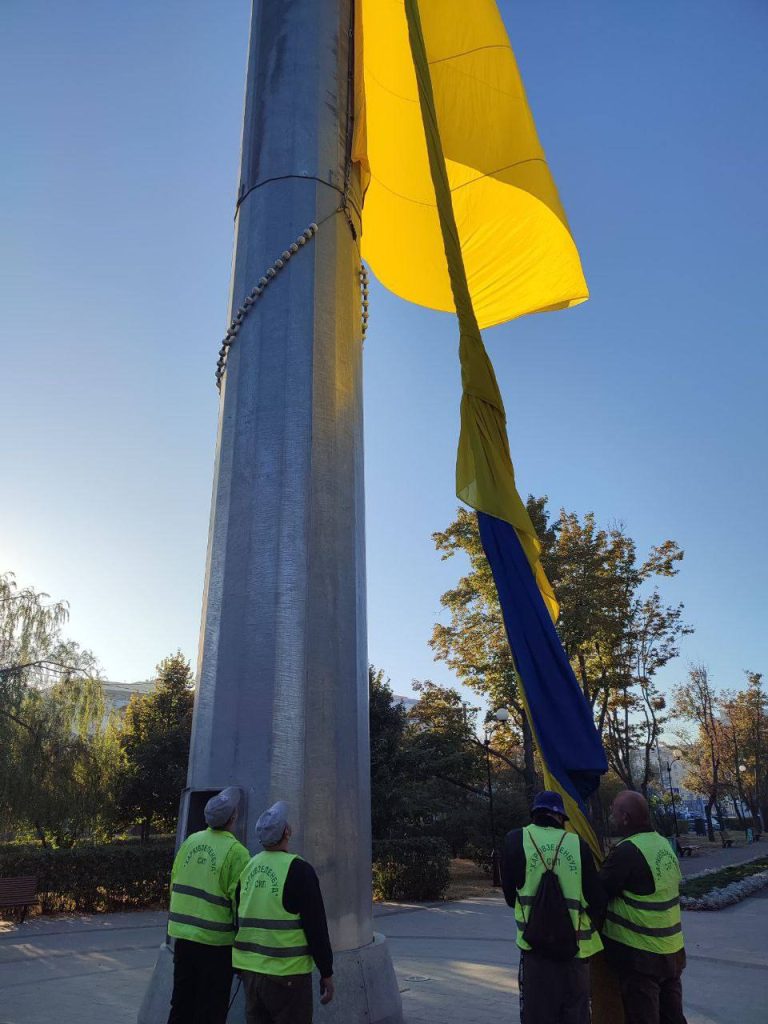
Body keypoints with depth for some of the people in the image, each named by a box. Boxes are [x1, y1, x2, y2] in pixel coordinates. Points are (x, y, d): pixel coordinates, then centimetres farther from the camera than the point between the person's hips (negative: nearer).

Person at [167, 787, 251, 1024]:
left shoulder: (190, 842, -1)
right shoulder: (235, 851, -17)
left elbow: (174, 884, 5)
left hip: (182, 934, 5)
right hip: (215, 942, -5)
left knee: (181, 1003, 21)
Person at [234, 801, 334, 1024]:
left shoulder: (247, 867, 4)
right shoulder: (298, 870, -16)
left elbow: (239, 919, 12)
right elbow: (316, 926, -14)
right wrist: (327, 973, -5)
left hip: (249, 970, 7)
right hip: (286, 974, -6)